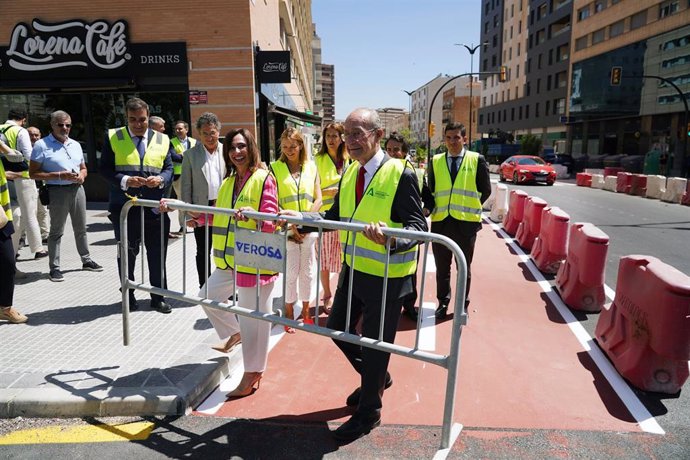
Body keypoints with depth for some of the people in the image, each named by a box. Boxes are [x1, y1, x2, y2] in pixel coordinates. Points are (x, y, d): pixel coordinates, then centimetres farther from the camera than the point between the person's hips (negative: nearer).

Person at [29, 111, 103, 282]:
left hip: (77, 189, 6)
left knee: (81, 228, 14)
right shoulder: (42, 145, -5)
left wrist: (81, 175, -2)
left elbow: (83, 168, 22)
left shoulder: (75, 145, 13)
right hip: (58, 191, -5)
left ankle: (86, 260, 25)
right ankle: (54, 267, 8)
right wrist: (59, 175, -18)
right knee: (56, 231, 0)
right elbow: (33, 173, -9)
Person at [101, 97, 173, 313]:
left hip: (154, 206, 1)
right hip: (124, 207, -1)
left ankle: (158, 297, 19)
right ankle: (128, 295, 27)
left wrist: (161, 179, -12)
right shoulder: (113, 137, 4)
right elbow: (105, 168, 0)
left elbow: (169, 168, 10)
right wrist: (125, 180, -17)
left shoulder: (162, 140, 9)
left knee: (158, 255, 6)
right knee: (127, 253, 11)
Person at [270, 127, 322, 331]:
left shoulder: (311, 167, 5)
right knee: (290, 273, 3)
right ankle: (289, 312, 20)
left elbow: (318, 199, 2)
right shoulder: (275, 168, -1)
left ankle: (306, 311, 26)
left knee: (308, 272, 10)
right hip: (286, 230, -2)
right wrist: (289, 224, -14)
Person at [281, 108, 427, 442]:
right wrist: (300, 217, -3)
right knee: (337, 328, 19)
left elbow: (417, 226, -21)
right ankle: (377, 377, 45)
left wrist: (390, 238, -40)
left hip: (386, 276, -7)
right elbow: (335, 217, 10)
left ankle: (368, 412, 31)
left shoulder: (400, 174, -17)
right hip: (353, 268, 8)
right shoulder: (350, 172, 7)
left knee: (376, 343, 7)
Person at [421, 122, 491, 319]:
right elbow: (430, 190, 9)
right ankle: (443, 302, 27)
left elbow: (485, 190, 5)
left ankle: (463, 305, 26)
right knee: (442, 267, 12)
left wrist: (470, 209, 2)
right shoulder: (435, 161, 7)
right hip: (440, 221, 2)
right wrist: (429, 207, -8)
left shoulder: (477, 160, 1)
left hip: (466, 222, -2)